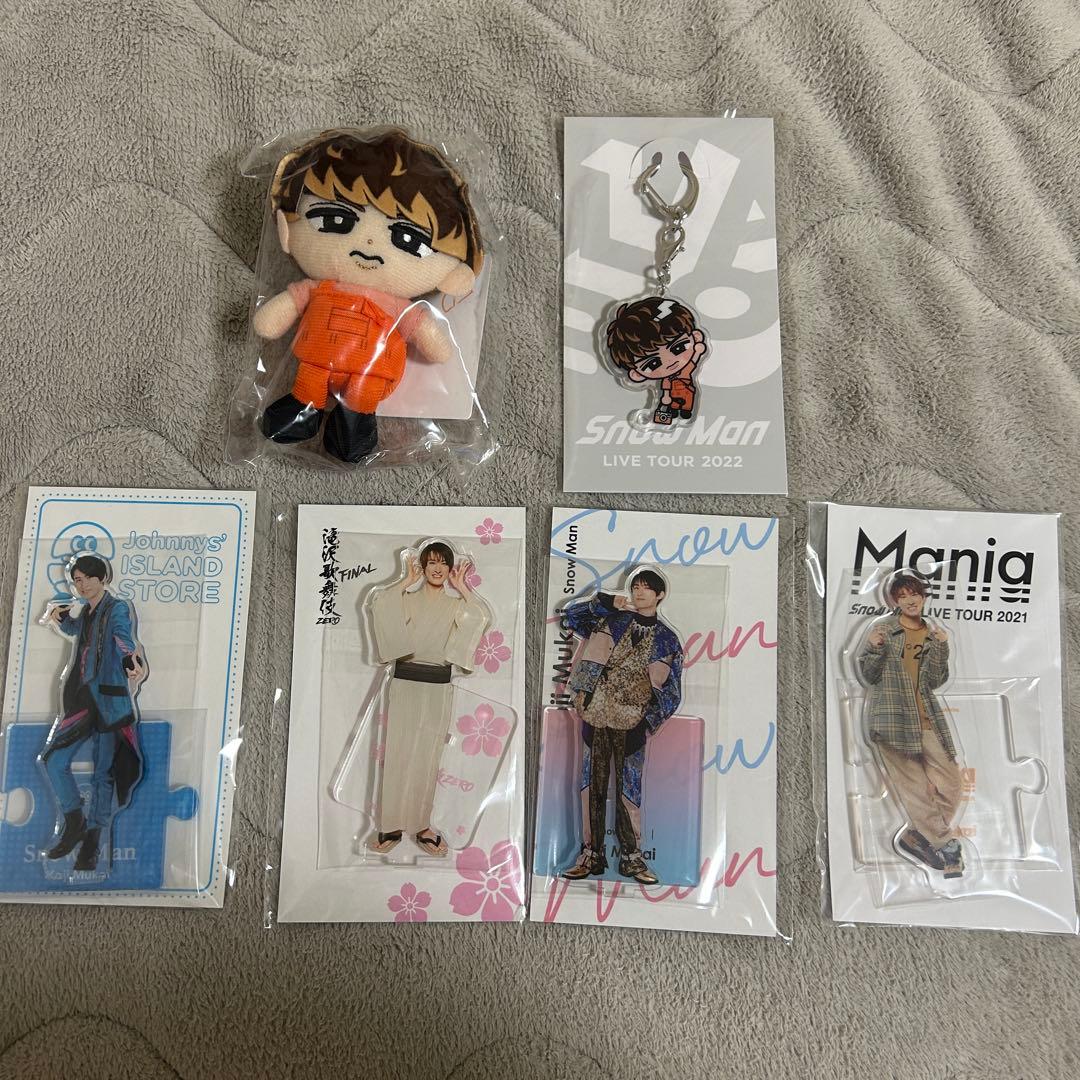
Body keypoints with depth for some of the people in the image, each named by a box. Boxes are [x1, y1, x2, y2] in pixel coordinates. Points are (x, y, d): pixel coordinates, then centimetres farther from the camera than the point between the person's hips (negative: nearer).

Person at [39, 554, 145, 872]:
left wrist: (133, 659, -51)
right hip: (80, 698, 7)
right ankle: (74, 824, 17)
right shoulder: (85, 614, 15)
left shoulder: (118, 609, -7)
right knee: (53, 760, 1)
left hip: (109, 700, -7)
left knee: (104, 772, -1)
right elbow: (70, 628, 39)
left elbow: (123, 634, -28)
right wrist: (58, 617, 14)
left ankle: (91, 845, 7)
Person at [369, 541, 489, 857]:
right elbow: (378, 603, -18)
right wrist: (408, 580, -10)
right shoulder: (407, 599, 3)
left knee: (428, 757, 7)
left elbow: (483, 616, -13)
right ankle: (392, 826, 10)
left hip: (439, 687, 1)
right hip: (405, 681, -1)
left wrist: (461, 586, -7)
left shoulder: (455, 605, 7)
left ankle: (421, 825, 18)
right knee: (398, 754, 1)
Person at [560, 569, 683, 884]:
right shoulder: (613, 620, 10)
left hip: (632, 722, -1)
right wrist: (606, 602, 4)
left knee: (629, 788, 2)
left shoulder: (667, 639, 8)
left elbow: (670, 692, 9)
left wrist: (648, 722, -1)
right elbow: (571, 615, 14)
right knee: (593, 785, 3)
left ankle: (632, 857, 13)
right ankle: (591, 854, 11)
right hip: (597, 715, 1)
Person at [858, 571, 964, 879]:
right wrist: (874, 648, -16)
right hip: (892, 718, -4)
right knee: (914, 789, -2)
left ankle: (916, 836, 17)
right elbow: (869, 675, 0)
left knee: (949, 781, 0)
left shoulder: (933, 635, 11)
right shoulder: (883, 628, 1)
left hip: (926, 719, 4)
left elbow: (935, 680, 2)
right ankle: (945, 843, 13)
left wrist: (941, 647, -8)